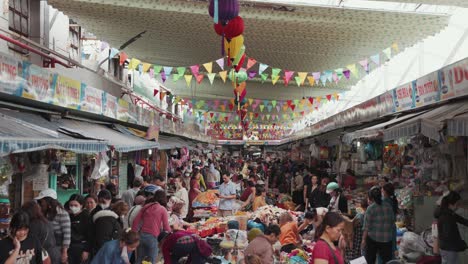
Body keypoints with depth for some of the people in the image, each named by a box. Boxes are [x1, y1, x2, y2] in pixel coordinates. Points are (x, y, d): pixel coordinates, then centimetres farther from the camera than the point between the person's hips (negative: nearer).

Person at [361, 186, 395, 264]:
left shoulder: (371, 208, -9)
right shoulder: (388, 206, 4)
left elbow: (366, 226, -11)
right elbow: (393, 222, 11)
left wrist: (363, 240, -5)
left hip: (373, 238, -3)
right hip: (387, 239, 4)